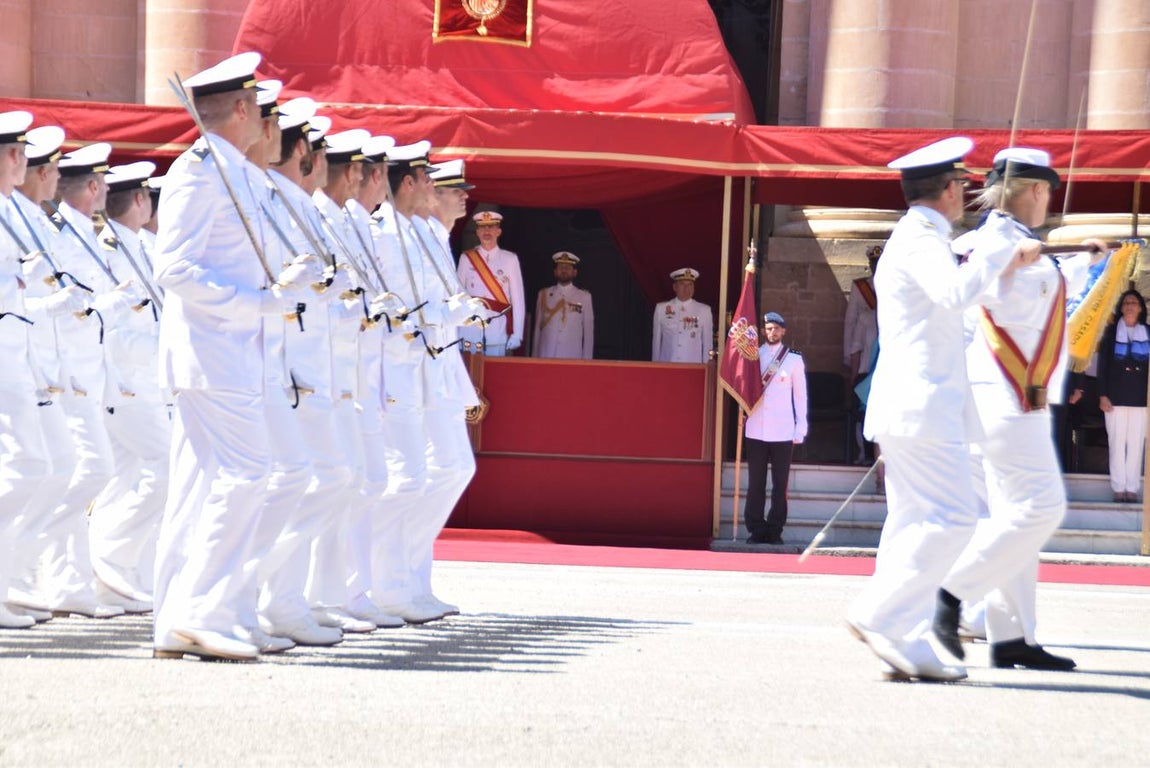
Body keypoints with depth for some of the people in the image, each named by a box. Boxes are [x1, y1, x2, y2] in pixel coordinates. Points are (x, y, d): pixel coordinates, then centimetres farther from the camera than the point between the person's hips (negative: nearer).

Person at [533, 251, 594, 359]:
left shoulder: (584, 297, 6)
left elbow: (588, 331, 6)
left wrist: (587, 360, 2)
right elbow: (537, 329, 12)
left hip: (572, 358, -1)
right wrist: (535, 357, 9)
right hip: (546, 356, 1)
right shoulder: (543, 294, 11)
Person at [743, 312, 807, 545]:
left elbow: (800, 394, 7)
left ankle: (775, 530, 3)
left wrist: (800, 428, 3)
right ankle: (756, 530, 5)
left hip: (783, 431, -1)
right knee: (756, 483, 1)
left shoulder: (794, 359, 6)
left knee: (780, 484, -1)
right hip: (756, 430, 1)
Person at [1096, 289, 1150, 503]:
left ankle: (1132, 487, 4)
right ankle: (1118, 487, 3)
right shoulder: (1112, 333, 5)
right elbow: (1103, 365, 3)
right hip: (1116, 397, -1)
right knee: (1117, 443, -1)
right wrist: (1102, 395, -5)